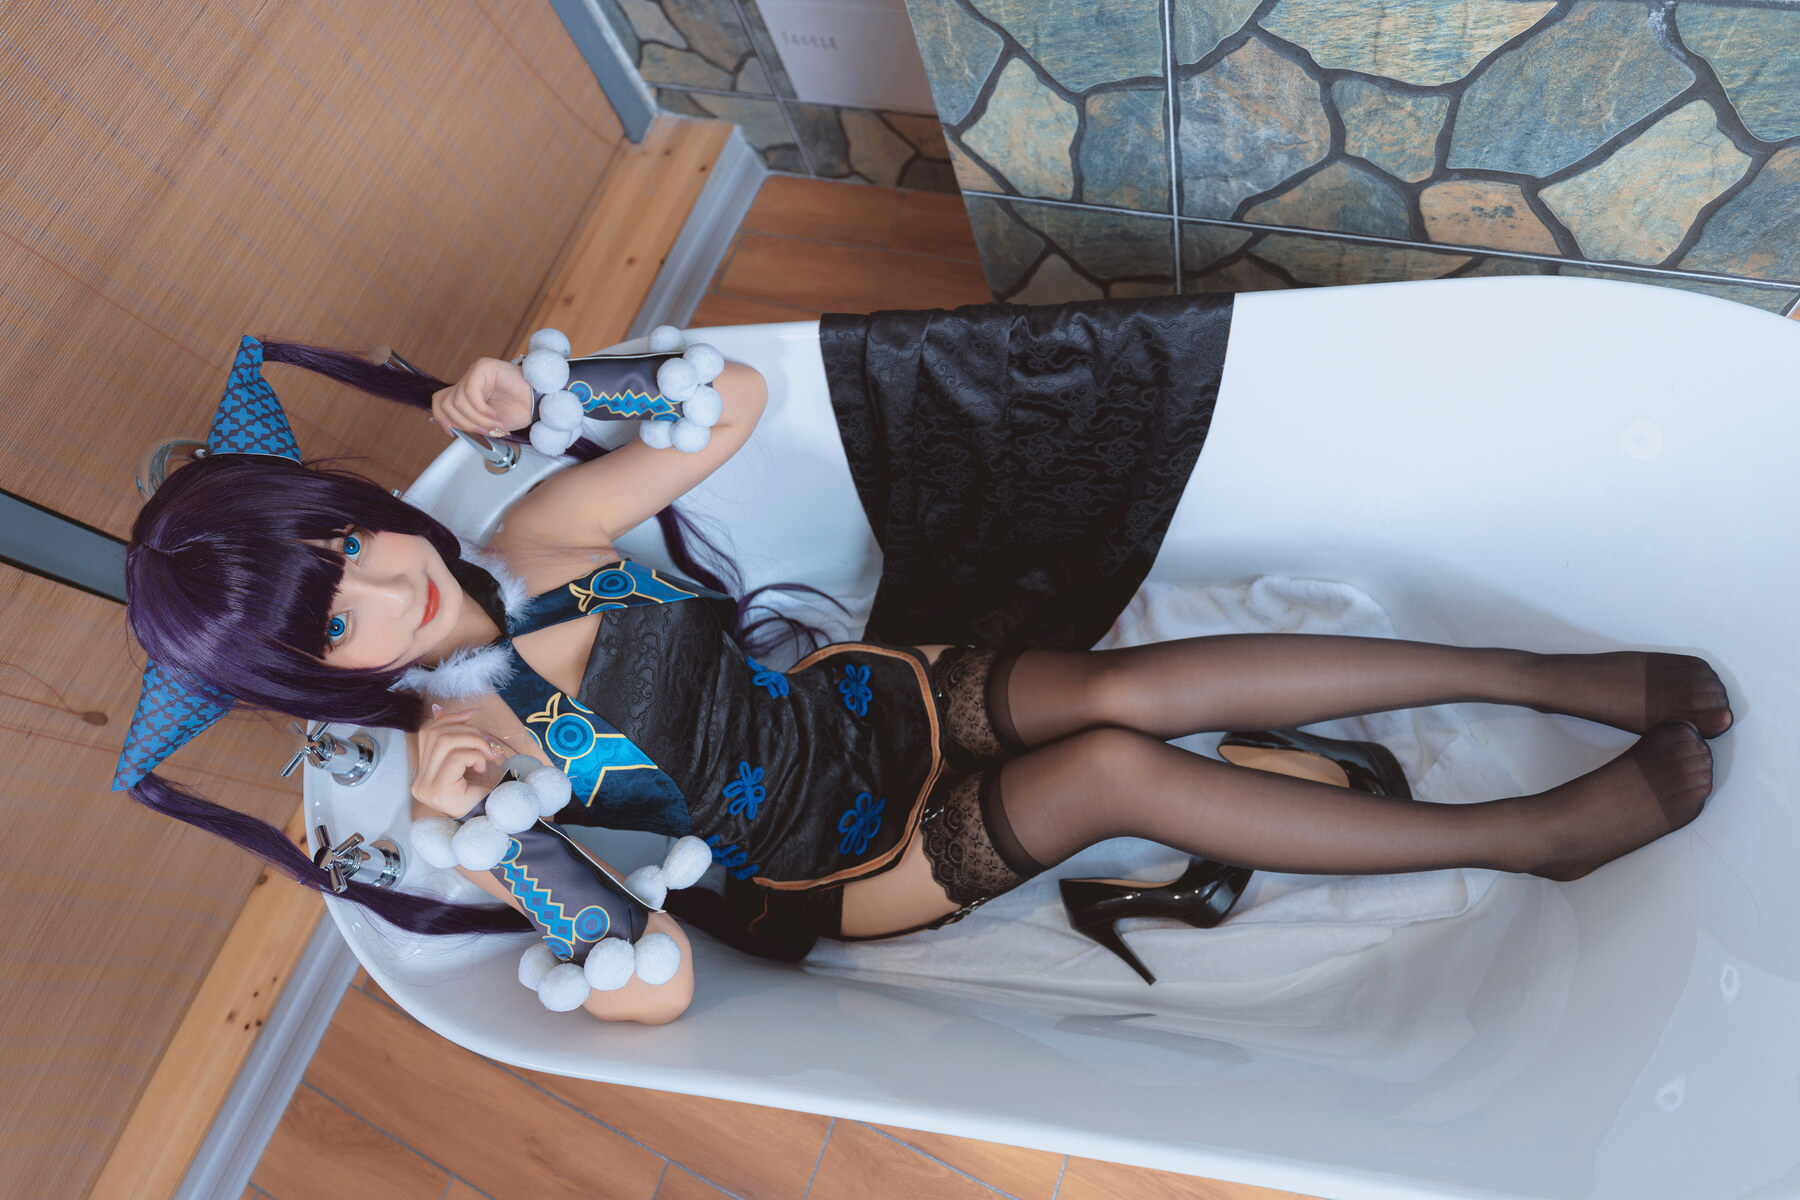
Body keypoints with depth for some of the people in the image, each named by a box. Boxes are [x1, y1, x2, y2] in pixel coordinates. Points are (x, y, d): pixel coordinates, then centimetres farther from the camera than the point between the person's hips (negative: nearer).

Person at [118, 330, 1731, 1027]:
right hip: (841, 868, -3)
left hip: (867, 704, 4)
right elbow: (653, 994, -21)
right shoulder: (436, 774, -14)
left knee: (1134, 685, -20)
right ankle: (1537, 832, -10)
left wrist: (533, 408, -10)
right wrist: (491, 841, -32)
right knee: (1123, 768, -24)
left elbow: (734, 399, -1)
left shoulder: (536, 539, -4)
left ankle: (1552, 674, -9)